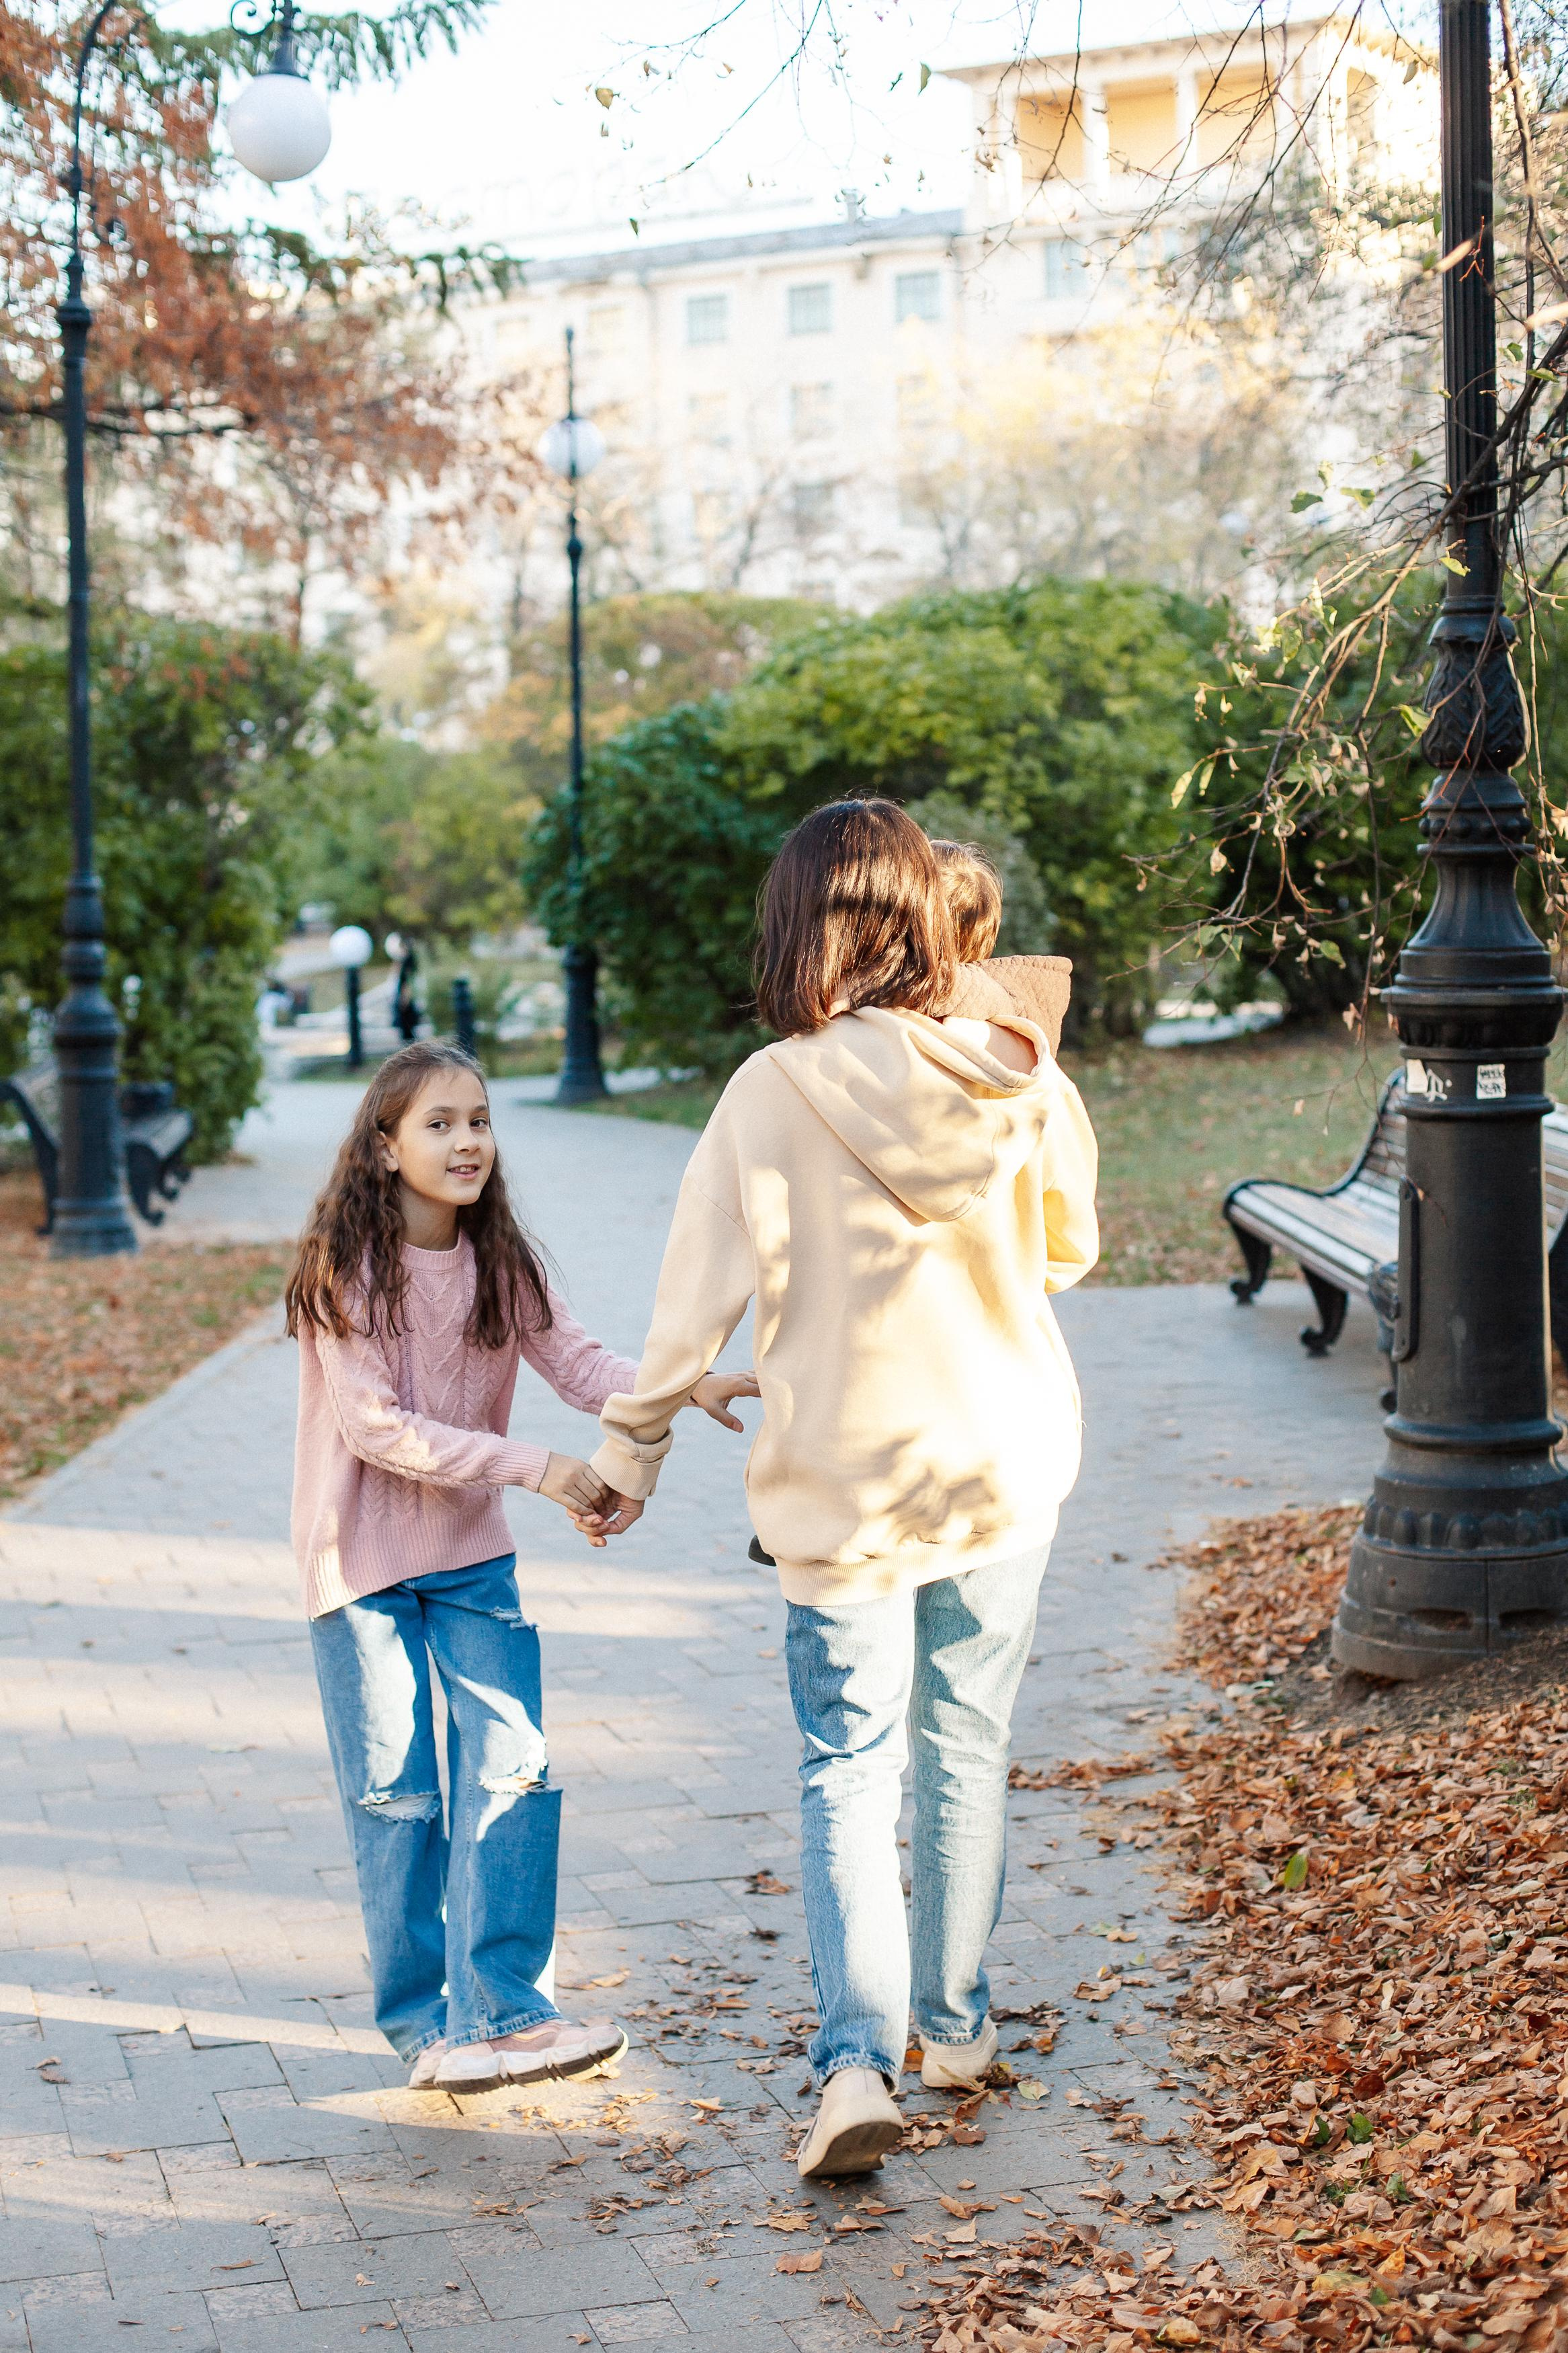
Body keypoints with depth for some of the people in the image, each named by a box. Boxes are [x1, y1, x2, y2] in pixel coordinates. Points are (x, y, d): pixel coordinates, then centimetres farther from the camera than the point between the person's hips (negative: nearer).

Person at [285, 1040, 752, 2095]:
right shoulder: (346, 1270, -16)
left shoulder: (501, 1263, 0)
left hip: (473, 1553, 4)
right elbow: (374, 1429, -21)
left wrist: (683, 1386, -29)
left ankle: (499, 2009, -1)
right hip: (363, 1558, -4)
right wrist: (534, 1467, -27)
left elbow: (579, 1364, -9)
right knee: (396, 1792, 3)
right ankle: (425, 2024, 16)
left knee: (510, 1765, -6)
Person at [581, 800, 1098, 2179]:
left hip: (844, 1483, -3)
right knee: (967, 1748, 17)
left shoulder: (771, 1095, -15)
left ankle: (857, 2056, -8)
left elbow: (697, 1301, -9)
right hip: (1009, 1464, 3)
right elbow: (1069, 1250, 9)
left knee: (849, 1765, 7)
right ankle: (957, 2026, 31)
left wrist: (630, 1454, 5)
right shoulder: (1017, 1078, -7)